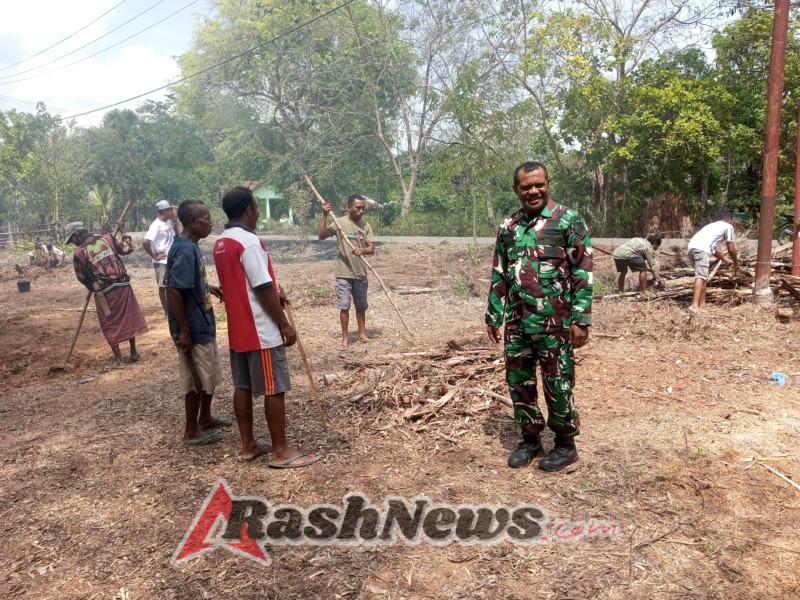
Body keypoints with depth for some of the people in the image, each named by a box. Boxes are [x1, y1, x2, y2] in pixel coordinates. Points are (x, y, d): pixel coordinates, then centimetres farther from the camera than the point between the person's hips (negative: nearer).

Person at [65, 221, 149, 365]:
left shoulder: (79, 253, -5)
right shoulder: (106, 238, 2)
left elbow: (81, 277, 5)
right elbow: (126, 249, 11)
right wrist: (125, 235, 29)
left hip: (104, 292, -3)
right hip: (123, 285, 3)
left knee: (110, 324, 10)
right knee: (130, 318, 17)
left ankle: (118, 358, 11)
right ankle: (134, 352, 25)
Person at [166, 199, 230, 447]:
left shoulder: (191, 246, 8)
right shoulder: (185, 250, -22)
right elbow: (173, 290, -26)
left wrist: (209, 288, 11)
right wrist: (184, 330, -23)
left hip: (204, 324, 10)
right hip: (193, 328, -10)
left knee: (209, 375, 21)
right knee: (196, 380, 3)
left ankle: (205, 419, 37)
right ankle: (192, 432, 17)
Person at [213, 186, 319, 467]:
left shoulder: (221, 244, 10)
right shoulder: (249, 242, -19)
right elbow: (263, 289, -22)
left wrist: (274, 297, 18)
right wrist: (285, 324, -15)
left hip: (238, 328, 9)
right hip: (261, 330, -9)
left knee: (243, 386, 13)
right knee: (274, 389, -1)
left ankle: (248, 446, 23)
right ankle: (281, 452, 7)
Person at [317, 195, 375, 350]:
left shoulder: (366, 226, 3)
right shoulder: (340, 223, -5)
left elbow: (372, 249, -3)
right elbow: (321, 236, -17)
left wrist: (363, 250, -26)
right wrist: (325, 216, -24)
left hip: (360, 273, 3)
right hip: (344, 273, -3)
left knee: (361, 306, 13)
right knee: (344, 306, 0)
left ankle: (362, 334, 27)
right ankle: (345, 338, 10)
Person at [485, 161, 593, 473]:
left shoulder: (569, 220, -5)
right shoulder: (508, 226, 9)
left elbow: (583, 273, -8)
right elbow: (499, 276, 14)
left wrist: (581, 320, -13)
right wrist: (493, 316, 11)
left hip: (554, 323, -5)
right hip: (516, 323, 5)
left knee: (557, 385, 5)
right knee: (518, 382, 12)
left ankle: (565, 443, 24)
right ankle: (530, 438, 29)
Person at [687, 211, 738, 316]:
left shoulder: (713, 225, 38)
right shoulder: (728, 226, 16)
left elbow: (713, 248, 45)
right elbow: (731, 249, 17)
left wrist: (725, 259, 55)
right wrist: (736, 263, 33)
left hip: (692, 247, 8)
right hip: (701, 249, -8)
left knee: (704, 276, 21)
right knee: (701, 276, -19)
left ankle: (702, 304, 24)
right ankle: (694, 306, -35)